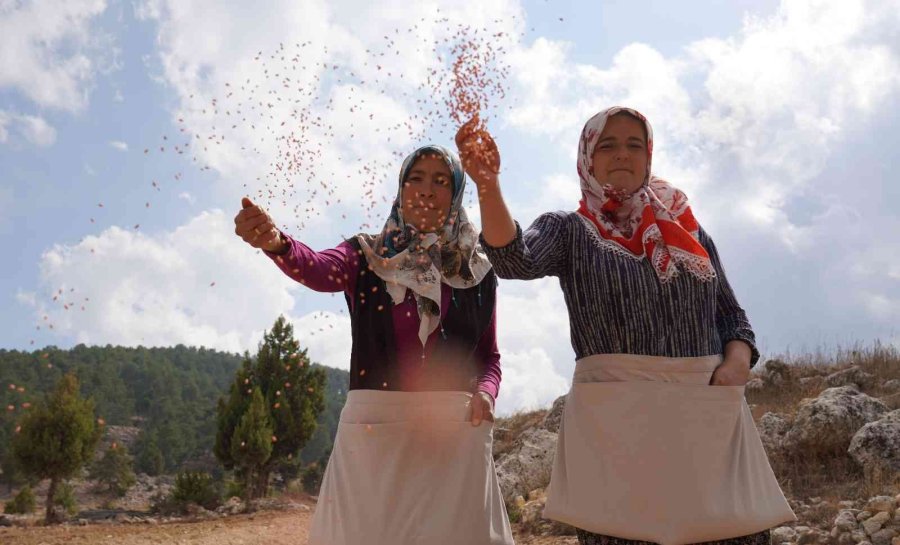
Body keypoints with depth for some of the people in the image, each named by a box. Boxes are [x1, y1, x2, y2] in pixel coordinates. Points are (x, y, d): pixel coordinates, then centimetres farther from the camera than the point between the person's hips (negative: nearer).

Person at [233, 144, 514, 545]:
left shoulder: (477, 272, 7)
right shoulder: (367, 255, 5)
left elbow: (490, 357, 13)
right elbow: (319, 271, -17)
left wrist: (486, 391, -9)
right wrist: (276, 243, -38)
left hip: (454, 429, 1)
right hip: (374, 425, 0)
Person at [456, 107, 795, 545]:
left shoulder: (689, 231, 17)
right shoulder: (569, 230, 6)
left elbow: (731, 314, 18)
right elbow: (514, 260, -15)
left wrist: (736, 364, -4)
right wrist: (488, 183, -33)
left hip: (709, 413, 4)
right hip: (614, 415, -3)